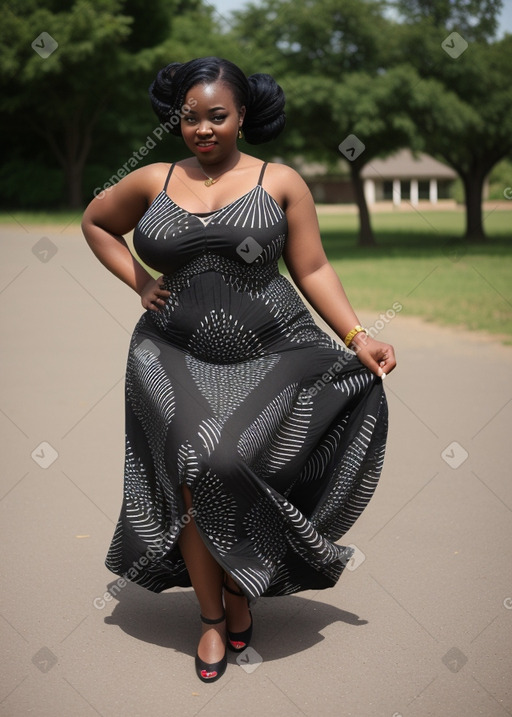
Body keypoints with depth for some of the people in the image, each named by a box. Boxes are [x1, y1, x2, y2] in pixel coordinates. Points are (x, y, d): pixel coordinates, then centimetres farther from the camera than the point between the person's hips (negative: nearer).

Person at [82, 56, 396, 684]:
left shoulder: (281, 182, 4)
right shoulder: (153, 182, 10)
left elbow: (313, 270, 5)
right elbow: (94, 221, 26)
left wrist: (357, 338, -5)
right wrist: (138, 281, 12)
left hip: (271, 356, -1)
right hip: (176, 357, 2)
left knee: (234, 465, -18)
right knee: (195, 473, -14)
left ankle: (240, 591, 9)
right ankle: (213, 615, 5)